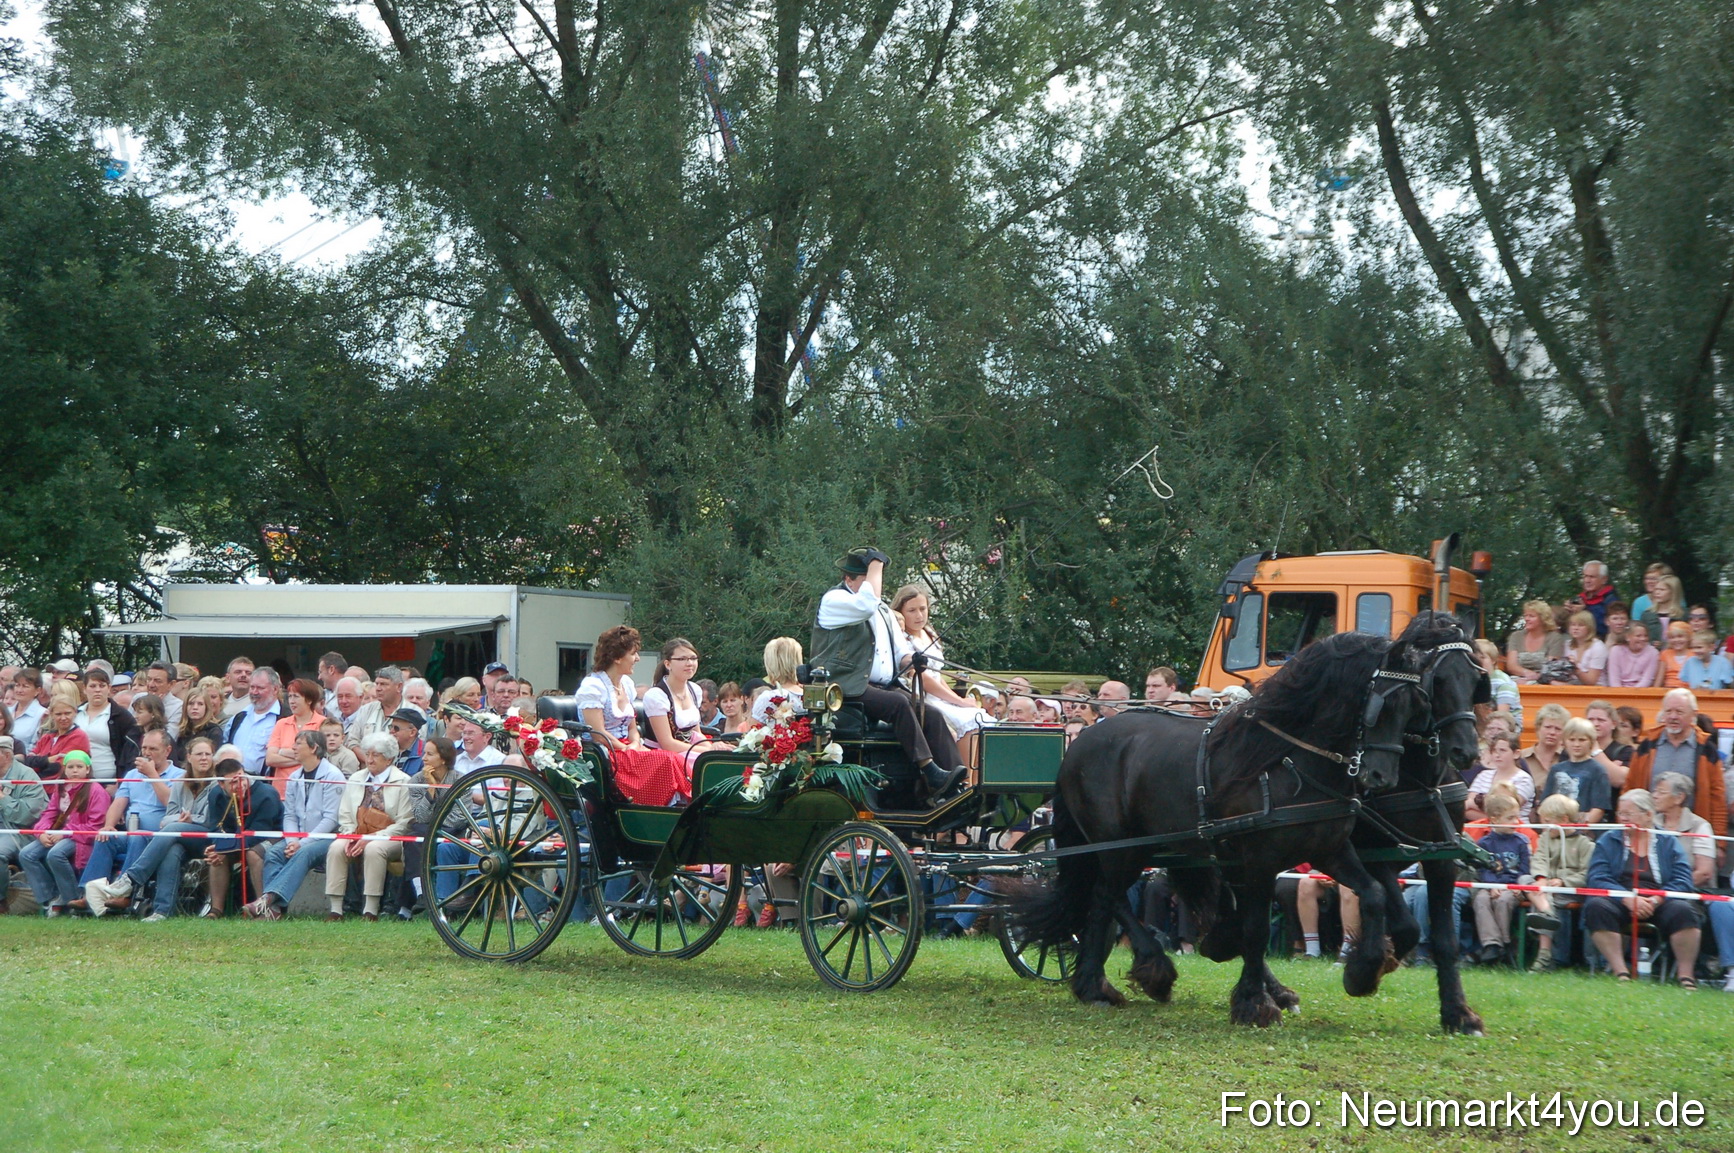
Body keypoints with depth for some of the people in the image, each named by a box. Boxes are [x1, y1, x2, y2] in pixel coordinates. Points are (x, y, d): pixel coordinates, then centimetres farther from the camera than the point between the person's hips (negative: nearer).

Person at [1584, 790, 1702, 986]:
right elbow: (1597, 879, -4)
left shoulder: (1669, 843, 11)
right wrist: (1628, 899, -20)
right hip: (1619, 903, 0)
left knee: (1683, 910, -30)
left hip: (1658, 905, 0)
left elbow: (1682, 881, -2)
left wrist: (1656, 900, -20)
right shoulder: (1608, 841, 10)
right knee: (1596, 906, -31)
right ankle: (1620, 971, -34)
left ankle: (1687, 975, -25)